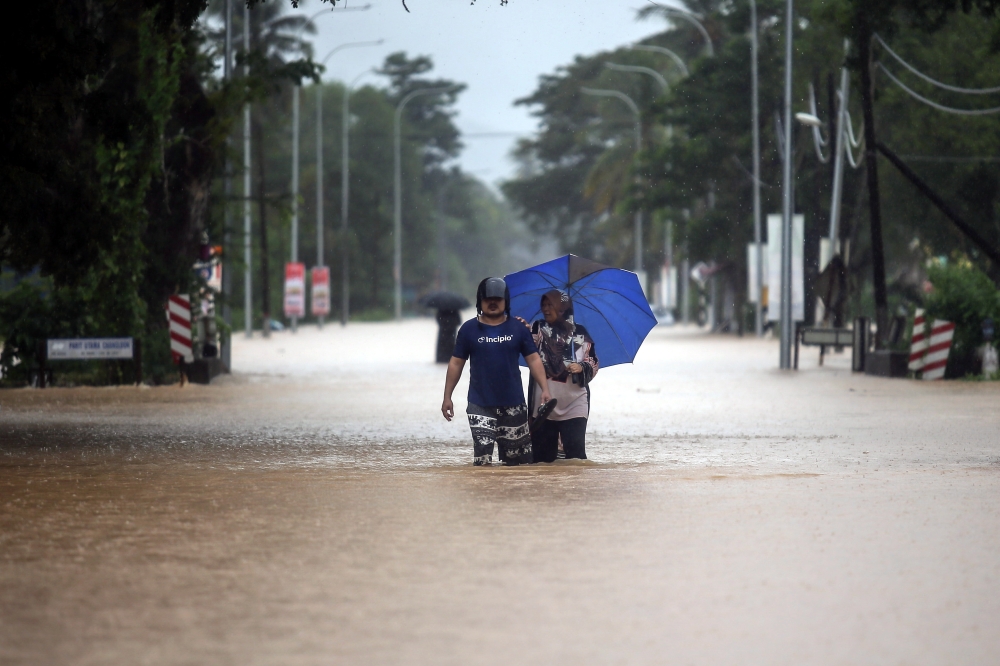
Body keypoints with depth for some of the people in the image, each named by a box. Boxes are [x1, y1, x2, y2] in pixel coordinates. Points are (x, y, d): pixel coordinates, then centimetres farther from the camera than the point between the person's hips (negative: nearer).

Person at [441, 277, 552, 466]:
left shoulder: (518, 328, 4)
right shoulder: (469, 329, 3)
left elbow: (533, 359, 4)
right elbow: (456, 363, 6)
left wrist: (545, 389, -7)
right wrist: (447, 397, 3)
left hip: (513, 405, 1)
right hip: (480, 406, -1)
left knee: (517, 457, 6)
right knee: (482, 455, -9)